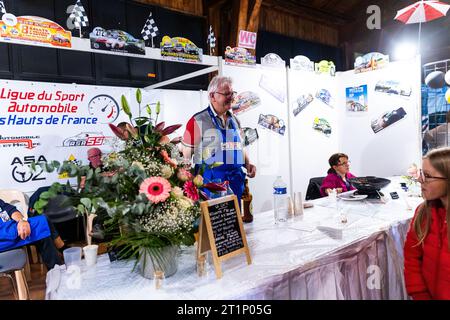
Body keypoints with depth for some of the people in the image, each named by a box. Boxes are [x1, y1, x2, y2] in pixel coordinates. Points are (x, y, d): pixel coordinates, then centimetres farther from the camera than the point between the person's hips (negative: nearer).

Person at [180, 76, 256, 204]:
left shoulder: (234, 120, 12)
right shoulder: (198, 121, -7)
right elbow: (186, 155, -6)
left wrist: (248, 164, 4)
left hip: (236, 183, 6)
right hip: (209, 183, -6)